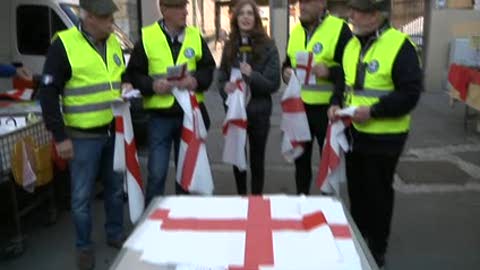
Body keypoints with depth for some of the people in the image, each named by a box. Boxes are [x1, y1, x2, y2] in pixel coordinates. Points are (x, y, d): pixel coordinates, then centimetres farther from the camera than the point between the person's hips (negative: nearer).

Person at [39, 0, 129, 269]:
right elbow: (49, 93, -12)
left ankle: (116, 234, 35)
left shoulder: (114, 42, 6)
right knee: (82, 196, 5)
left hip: (114, 131, 6)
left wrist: (126, 87, -1)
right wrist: (60, 136, -14)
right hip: (83, 136, -5)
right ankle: (85, 246, 24)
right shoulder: (64, 44, -12)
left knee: (116, 187, 16)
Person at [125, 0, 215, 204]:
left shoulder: (195, 36, 5)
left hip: (189, 113, 3)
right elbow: (133, 73, -1)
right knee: (156, 172, 0)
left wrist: (196, 81, -12)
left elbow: (208, 68, 8)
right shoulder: (147, 37, -3)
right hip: (160, 115, -3)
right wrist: (152, 85, -18)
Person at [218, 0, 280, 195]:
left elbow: (274, 83, -8)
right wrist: (225, 87, -13)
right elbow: (221, 78, 10)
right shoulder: (230, 46, 6)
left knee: (256, 158, 9)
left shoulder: (268, 46, -5)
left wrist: (252, 75, -25)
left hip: (258, 112, -3)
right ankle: (241, 198, 30)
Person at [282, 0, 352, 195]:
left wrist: (330, 72, -27)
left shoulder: (339, 28, -10)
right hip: (299, 107, 6)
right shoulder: (295, 31, 9)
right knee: (301, 158, 16)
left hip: (327, 109, -5)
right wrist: (286, 72, -2)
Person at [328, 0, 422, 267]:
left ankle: (377, 249, 24)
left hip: (384, 136, -7)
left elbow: (410, 93, -19)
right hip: (354, 131, 7)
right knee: (356, 189, 18)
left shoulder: (400, 45, -16)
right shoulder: (352, 44, 8)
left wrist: (372, 110, -25)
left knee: (378, 192, 6)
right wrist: (337, 103, -1)